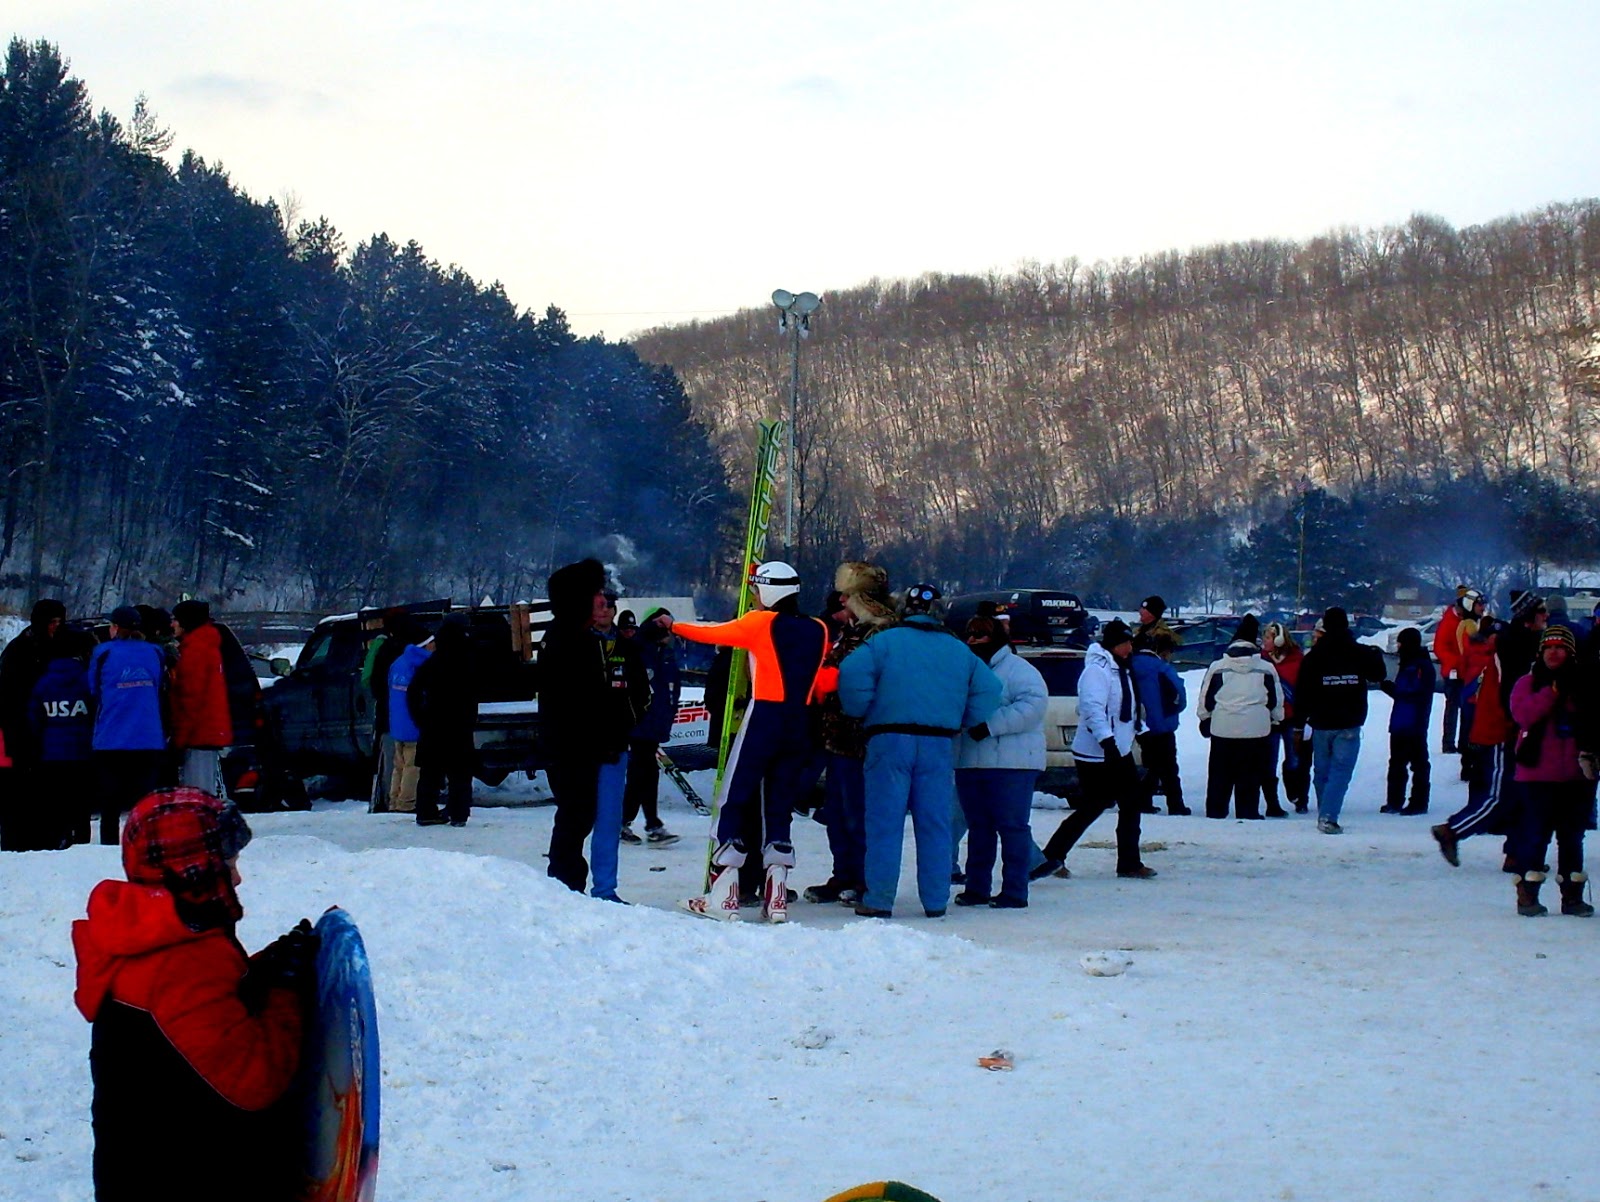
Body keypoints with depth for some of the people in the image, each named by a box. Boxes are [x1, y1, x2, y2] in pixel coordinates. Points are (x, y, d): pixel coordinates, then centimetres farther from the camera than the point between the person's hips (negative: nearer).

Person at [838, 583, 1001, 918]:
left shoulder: (884, 641, -1)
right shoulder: (958, 651, 12)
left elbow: (852, 674, -13)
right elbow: (988, 688, 11)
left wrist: (860, 713, 1)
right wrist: (967, 724, 16)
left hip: (890, 740, -3)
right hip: (939, 744, 3)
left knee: (885, 823, -1)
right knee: (935, 824, 7)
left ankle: (879, 900, -2)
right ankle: (936, 902, 8)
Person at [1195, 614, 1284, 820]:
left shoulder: (1217, 667, 0)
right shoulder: (1267, 668, 2)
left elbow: (1206, 699, 5)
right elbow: (1276, 701, 9)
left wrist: (1204, 720, 19)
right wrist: (1276, 722, 23)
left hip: (1222, 729, 0)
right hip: (1256, 731, 0)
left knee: (1219, 778, 8)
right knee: (1250, 779, 3)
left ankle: (1215, 813, 9)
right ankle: (1248, 815, 2)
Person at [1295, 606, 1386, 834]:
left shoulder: (1313, 657, -2)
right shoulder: (1361, 654, -3)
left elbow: (1302, 693, 0)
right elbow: (1379, 674, 16)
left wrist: (1299, 722, 8)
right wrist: (1376, 655, 36)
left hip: (1321, 724, 2)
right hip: (1349, 725, -2)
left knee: (1323, 772, 14)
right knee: (1341, 771, -6)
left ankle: (1324, 815, 25)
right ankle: (1328, 817, -21)